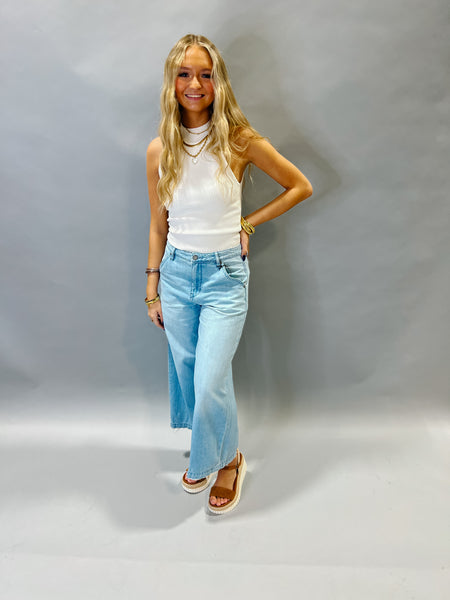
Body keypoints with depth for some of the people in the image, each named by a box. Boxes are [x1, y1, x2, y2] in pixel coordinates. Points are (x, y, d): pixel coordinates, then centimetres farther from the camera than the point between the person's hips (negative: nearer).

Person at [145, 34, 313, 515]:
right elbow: (158, 226, 7)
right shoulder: (159, 150, 1)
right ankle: (204, 453, 42)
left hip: (224, 275, -3)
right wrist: (152, 288, 8)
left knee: (211, 384, -6)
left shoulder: (239, 140, -8)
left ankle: (227, 460, 26)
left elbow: (300, 187, 2)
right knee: (186, 374, 15)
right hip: (176, 272, 4)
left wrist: (249, 223, -3)